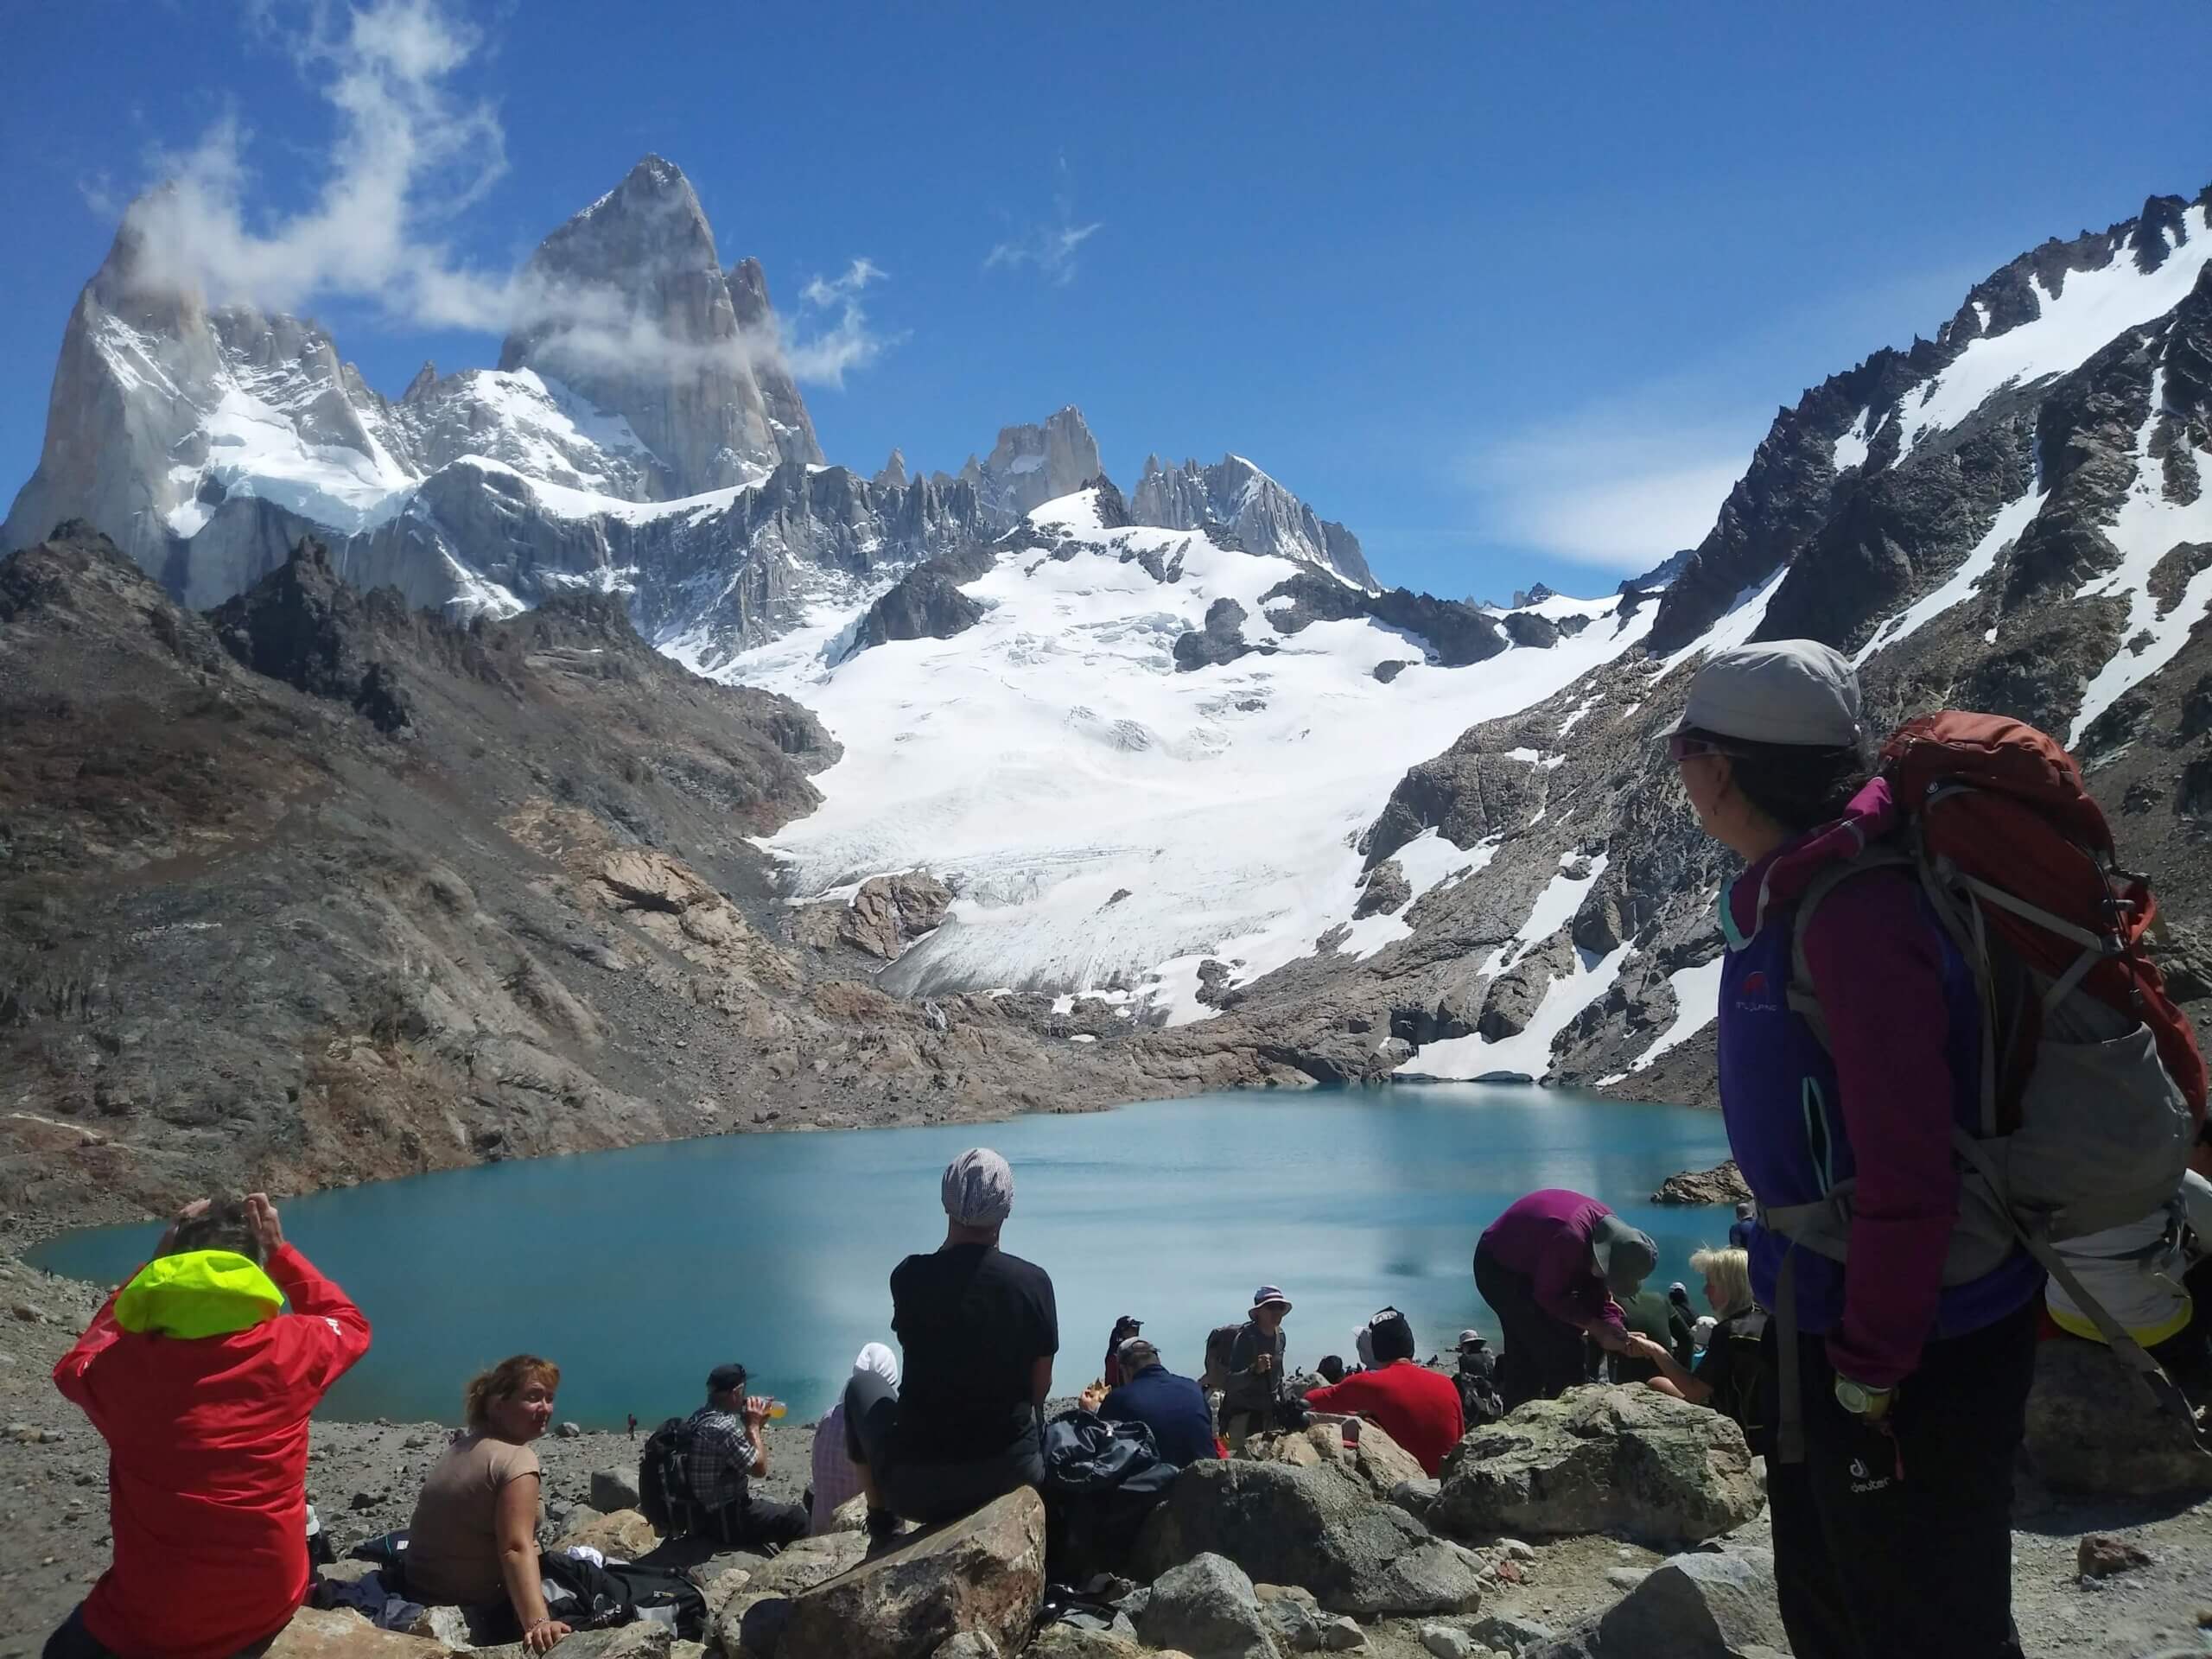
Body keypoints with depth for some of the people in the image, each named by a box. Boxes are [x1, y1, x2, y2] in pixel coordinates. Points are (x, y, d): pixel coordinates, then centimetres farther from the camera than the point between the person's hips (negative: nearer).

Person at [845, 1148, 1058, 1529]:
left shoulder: (909, 1276, -13)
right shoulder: (1034, 1281, -10)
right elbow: (1041, 1385, 4)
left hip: (917, 1486, -1)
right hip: (1015, 1474, 2)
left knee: (863, 1385, 28)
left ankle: (880, 1516, 37)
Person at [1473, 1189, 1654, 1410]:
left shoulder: (1608, 1229, -10)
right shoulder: (1571, 1237, -39)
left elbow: (1597, 1291, -1)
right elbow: (1549, 1296, -27)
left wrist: (1612, 1323, -16)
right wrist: (1595, 1326, -23)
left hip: (1528, 1264, 9)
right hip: (1499, 1266, -9)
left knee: (1525, 1353, 16)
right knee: (1560, 1348, -12)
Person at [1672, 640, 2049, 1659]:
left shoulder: (1854, 916, -26)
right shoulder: (1787, 896, 5)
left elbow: (1907, 1174, -27)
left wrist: (1869, 1371, -19)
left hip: (1918, 1353, -9)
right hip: (1822, 1319, 10)